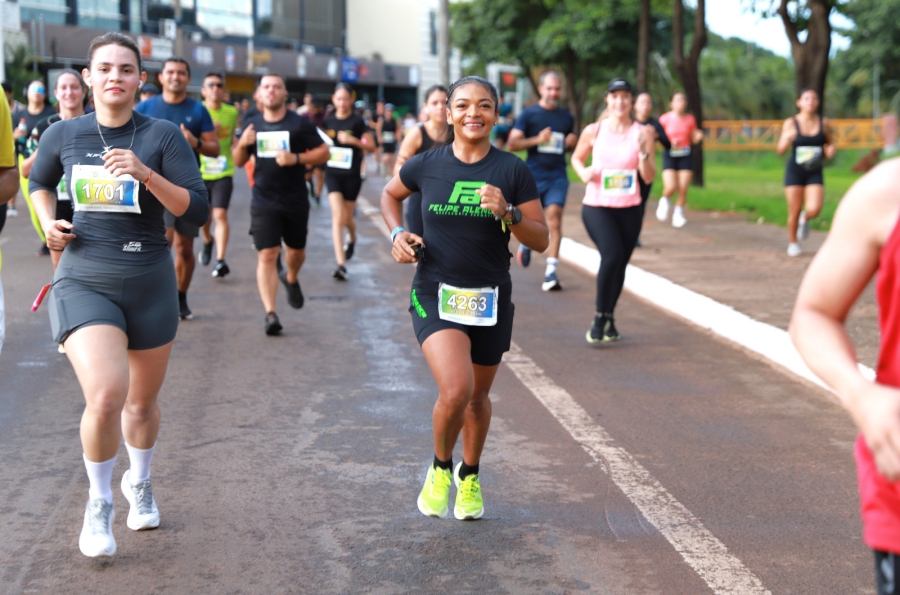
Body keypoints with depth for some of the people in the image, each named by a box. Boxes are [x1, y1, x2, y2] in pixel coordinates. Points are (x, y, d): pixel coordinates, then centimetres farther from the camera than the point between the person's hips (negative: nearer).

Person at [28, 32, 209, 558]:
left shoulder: (163, 135, -4)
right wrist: (48, 221, 2)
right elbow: (39, 183, 22)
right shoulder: (64, 134, 1)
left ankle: (140, 484, 47)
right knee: (106, 396, -21)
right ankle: (99, 502, 6)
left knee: (143, 401, 15)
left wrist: (146, 174, -22)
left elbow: (199, 211, -10)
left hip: (151, 284, 1)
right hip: (84, 282, -1)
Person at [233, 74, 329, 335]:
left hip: (296, 201, 0)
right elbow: (239, 162, 11)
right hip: (263, 202, 0)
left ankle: (291, 278, 52)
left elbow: (324, 153, -4)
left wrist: (296, 158, -20)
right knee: (266, 256, -11)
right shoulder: (252, 125, 5)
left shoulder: (299, 123, -3)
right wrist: (242, 144, -11)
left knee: (297, 251, 17)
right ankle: (270, 314, -12)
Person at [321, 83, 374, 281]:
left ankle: (352, 239, 48)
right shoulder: (328, 121, 3)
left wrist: (353, 140, -18)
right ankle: (341, 264, -16)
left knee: (347, 218, 10)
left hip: (352, 175, -1)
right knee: (338, 216, -13)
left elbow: (371, 146, -5)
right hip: (333, 173, 1)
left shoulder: (357, 122, -5)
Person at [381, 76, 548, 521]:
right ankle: (440, 467, 9)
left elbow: (541, 240, -4)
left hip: (491, 299, 2)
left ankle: (469, 477, 44)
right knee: (456, 389, -22)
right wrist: (397, 234, 0)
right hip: (435, 295, -2)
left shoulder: (513, 172, -5)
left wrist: (507, 213, -21)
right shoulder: (426, 165, -4)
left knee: (478, 396, 16)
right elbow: (390, 194, 18)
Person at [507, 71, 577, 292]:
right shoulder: (528, 114, 1)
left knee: (554, 217, -15)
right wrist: (537, 140, -18)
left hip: (558, 177, 1)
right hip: (533, 176, -1)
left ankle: (551, 269, -17)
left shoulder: (567, 117, 12)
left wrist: (572, 143, 2)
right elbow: (512, 144, -5)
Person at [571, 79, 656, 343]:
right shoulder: (594, 131, -1)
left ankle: (609, 318, 31)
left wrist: (643, 152, -19)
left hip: (629, 209, 2)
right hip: (596, 205, -2)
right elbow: (577, 158, 15)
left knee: (620, 265, 9)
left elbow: (649, 177, -2)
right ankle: (600, 318, -6)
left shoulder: (642, 133, 0)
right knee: (611, 255, -23)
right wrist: (584, 172, -5)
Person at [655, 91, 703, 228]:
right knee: (671, 187, -16)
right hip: (669, 155, -2)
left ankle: (678, 213, 18)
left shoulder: (690, 119, 4)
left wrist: (698, 137, -11)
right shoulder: (665, 118, -4)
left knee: (683, 189, -3)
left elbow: (693, 140, 11)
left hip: (685, 155, 3)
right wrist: (669, 143, -19)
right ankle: (665, 201, 19)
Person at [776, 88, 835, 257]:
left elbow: (830, 142, 19)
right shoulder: (791, 123, -4)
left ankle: (805, 219, 23)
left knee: (813, 210, -15)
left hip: (815, 172, 1)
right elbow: (780, 150, -5)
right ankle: (793, 243, 25)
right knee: (794, 211, 1)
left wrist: (830, 149, -5)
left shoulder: (823, 122, 3)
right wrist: (787, 138, -25)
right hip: (795, 171, -1)